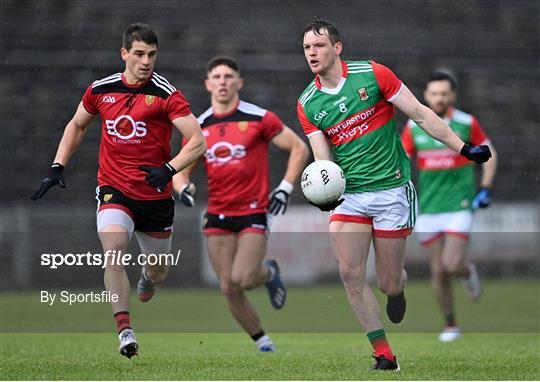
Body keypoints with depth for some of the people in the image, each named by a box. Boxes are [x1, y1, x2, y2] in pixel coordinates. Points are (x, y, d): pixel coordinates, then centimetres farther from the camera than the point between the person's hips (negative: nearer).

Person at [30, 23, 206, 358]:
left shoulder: (166, 94, -10)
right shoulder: (101, 89, 1)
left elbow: (198, 142, -13)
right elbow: (77, 125, 19)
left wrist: (169, 169, -28)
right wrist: (57, 167, 11)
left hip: (155, 195, -1)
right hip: (113, 189, 1)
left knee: (158, 274, 14)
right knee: (113, 252, -25)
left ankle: (147, 278, 53)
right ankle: (125, 331, -25)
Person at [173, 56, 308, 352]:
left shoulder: (258, 118, -5)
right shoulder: (198, 127, 6)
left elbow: (299, 148, 2)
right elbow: (180, 170, 13)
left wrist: (285, 188, -6)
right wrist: (183, 187, -10)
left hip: (253, 213, -4)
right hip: (218, 217, 4)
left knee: (242, 280, -19)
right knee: (229, 289, -2)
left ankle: (268, 272, 17)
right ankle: (262, 342, 16)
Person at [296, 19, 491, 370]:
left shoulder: (372, 74, -7)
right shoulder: (307, 104, 3)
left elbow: (421, 114, -3)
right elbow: (323, 157, 0)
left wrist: (463, 148, -6)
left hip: (391, 190, -3)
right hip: (348, 196, 3)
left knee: (388, 283, -2)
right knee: (350, 273, -12)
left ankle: (398, 287, 38)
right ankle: (385, 356, -1)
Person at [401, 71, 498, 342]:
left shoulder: (466, 123, -4)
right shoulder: (414, 126, 0)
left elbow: (489, 153, 7)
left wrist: (485, 188, -2)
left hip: (459, 205, -2)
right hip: (428, 207, 2)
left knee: (451, 265, -15)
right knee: (438, 271, 2)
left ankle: (468, 272, 21)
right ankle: (450, 325, 19)